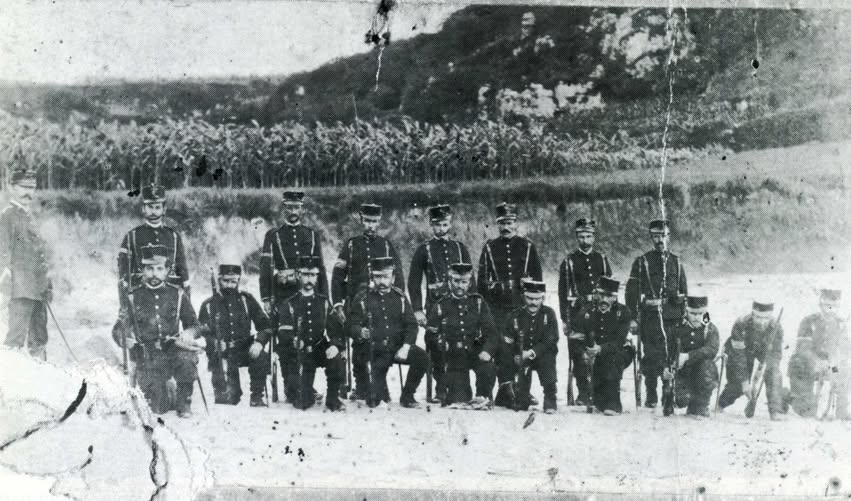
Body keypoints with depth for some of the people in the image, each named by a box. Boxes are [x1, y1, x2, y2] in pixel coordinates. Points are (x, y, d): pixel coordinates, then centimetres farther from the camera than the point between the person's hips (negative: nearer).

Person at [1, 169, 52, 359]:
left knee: (39, 338, 11)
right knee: (17, 335, -8)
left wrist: (46, 284, 21)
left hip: (37, 287, 8)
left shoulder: (29, 216, 20)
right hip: (21, 287, -8)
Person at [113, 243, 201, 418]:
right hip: (148, 358, 0)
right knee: (157, 409, -13)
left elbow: (194, 325, 8)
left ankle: (184, 401, -10)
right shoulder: (134, 298, 2)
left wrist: (189, 333, -16)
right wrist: (126, 339, -20)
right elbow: (119, 329, 3)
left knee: (187, 356, -36)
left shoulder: (177, 295, 4)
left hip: (174, 351, 0)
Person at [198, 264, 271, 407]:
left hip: (244, 349, 1)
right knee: (228, 397, -14)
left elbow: (264, 324, 3)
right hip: (222, 356, -1)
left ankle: (256, 397, -15)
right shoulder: (209, 305, 4)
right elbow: (201, 332, 3)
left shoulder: (246, 300, 7)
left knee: (261, 356, -32)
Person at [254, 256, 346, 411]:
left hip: (319, 350, 2)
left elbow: (336, 329, 1)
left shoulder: (324, 302, 6)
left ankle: (332, 399, -11)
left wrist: (336, 345, -19)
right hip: (298, 357, -2)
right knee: (303, 404, -14)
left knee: (337, 359, -33)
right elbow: (284, 335, -8)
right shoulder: (289, 305, -2)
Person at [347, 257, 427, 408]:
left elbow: (411, 325, 2)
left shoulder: (399, 297, 6)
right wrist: (360, 332, -28)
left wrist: (406, 346, -15)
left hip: (397, 348, 3)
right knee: (373, 401, -15)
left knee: (421, 357, -27)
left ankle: (407, 397, -5)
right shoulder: (362, 298, -2)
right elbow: (352, 326, -4)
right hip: (373, 353, -3)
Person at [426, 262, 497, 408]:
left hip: (476, 352, 1)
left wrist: (487, 350, -19)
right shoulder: (440, 306, 4)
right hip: (454, 358, -1)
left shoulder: (478, 302, 8)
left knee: (488, 368, -33)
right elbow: (432, 337, 6)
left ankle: (483, 397, -7)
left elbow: (490, 331, 0)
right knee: (459, 400, -14)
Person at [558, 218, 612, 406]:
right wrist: (564, 319, -2)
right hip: (576, 311, -1)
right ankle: (583, 392, 3)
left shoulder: (602, 259, 12)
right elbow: (562, 291, 3)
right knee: (578, 353, -4)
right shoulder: (569, 261, 5)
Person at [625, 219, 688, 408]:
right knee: (652, 356, -2)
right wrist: (632, 318, -6)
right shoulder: (641, 262, 5)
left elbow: (684, 291, 17)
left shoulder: (676, 262, 15)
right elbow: (631, 291, 2)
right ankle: (651, 395, 8)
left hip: (673, 316, 2)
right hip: (650, 316, -2)